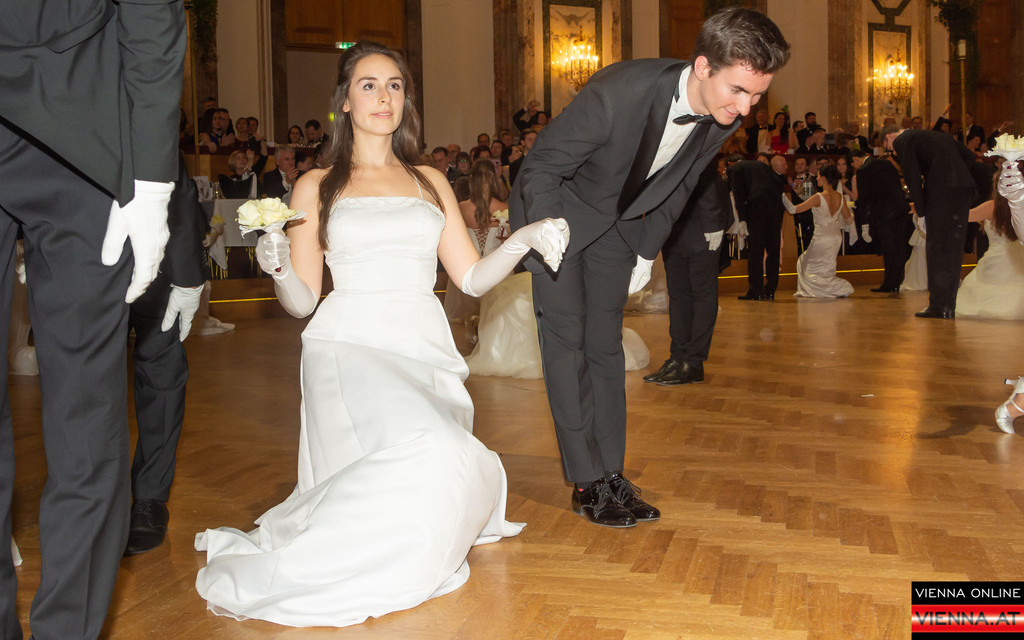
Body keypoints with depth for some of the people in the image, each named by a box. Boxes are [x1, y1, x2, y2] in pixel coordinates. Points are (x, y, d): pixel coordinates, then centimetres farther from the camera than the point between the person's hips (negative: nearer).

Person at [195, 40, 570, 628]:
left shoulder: (430, 182, 19)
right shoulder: (316, 187, 11)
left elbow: (473, 277, 14)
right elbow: (302, 300, 8)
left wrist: (522, 241, -3)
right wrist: (279, 269, -14)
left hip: (426, 350, 4)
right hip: (351, 346, -3)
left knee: (449, 475, -24)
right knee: (425, 454, -33)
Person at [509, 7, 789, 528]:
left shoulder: (723, 117, -16)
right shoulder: (618, 93, -36)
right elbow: (541, 167, -24)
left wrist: (646, 253, 7)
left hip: (617, 224, 5)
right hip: (557, 210, -5)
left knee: (605, 347, 6)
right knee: (567, 342, -8)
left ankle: (611, 474, 11)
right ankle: (587, 484, -2)